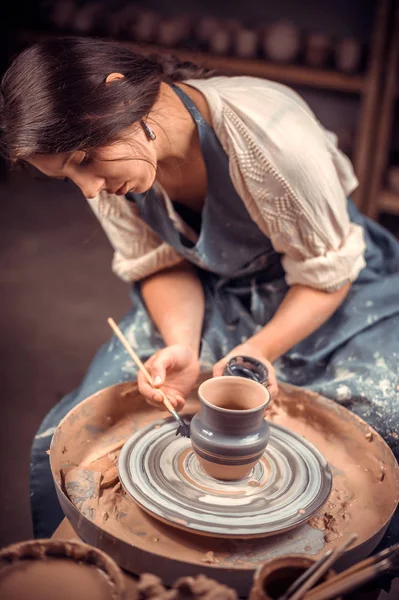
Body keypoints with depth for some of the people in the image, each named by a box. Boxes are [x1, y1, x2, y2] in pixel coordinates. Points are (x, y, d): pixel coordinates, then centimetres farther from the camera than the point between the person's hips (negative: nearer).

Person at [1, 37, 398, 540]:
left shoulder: (268, 133, -32)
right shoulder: (109, 160, -16)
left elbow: (327, 274, -19)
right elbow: (162, 266, -4)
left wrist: (259, 352, -32)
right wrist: (181, 346, -22)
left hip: (328, 304, -3)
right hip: (209, 300, 4)